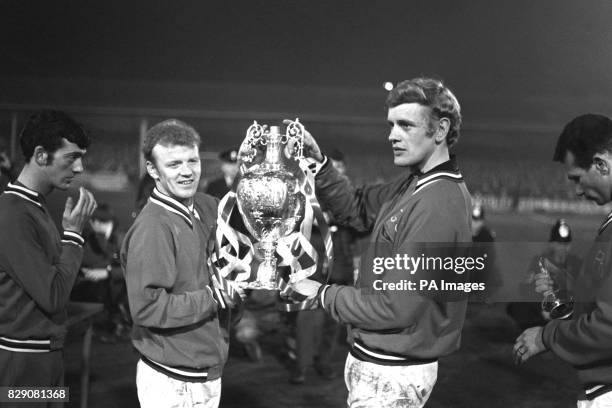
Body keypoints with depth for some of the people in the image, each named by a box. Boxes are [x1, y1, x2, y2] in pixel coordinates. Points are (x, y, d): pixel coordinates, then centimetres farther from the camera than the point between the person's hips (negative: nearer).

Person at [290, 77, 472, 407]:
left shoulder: (436, 206, -25)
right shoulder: (414, 183, 4)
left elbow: (395, 307, -26)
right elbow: (356, 209, 14)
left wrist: (322, 293, -14)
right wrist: (319, 165, -2)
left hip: (392, 374, -9)